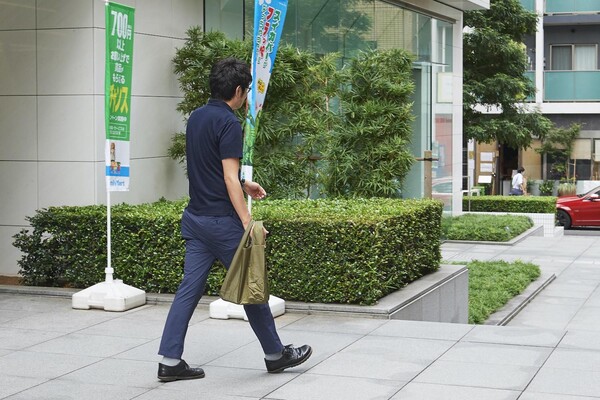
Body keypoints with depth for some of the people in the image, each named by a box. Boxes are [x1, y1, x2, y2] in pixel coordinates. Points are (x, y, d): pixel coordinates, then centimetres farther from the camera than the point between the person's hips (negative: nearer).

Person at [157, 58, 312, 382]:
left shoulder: (196, 117, 11)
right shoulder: (228, 123, -16)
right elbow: (230, 179, -21)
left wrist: (244, 184, 29)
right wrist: (248, 222, -22)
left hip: (195, 218, 8)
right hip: (222, 220, -8)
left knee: (190, 288, 6)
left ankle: (170, 361, 3)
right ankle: (275, 354, 19)